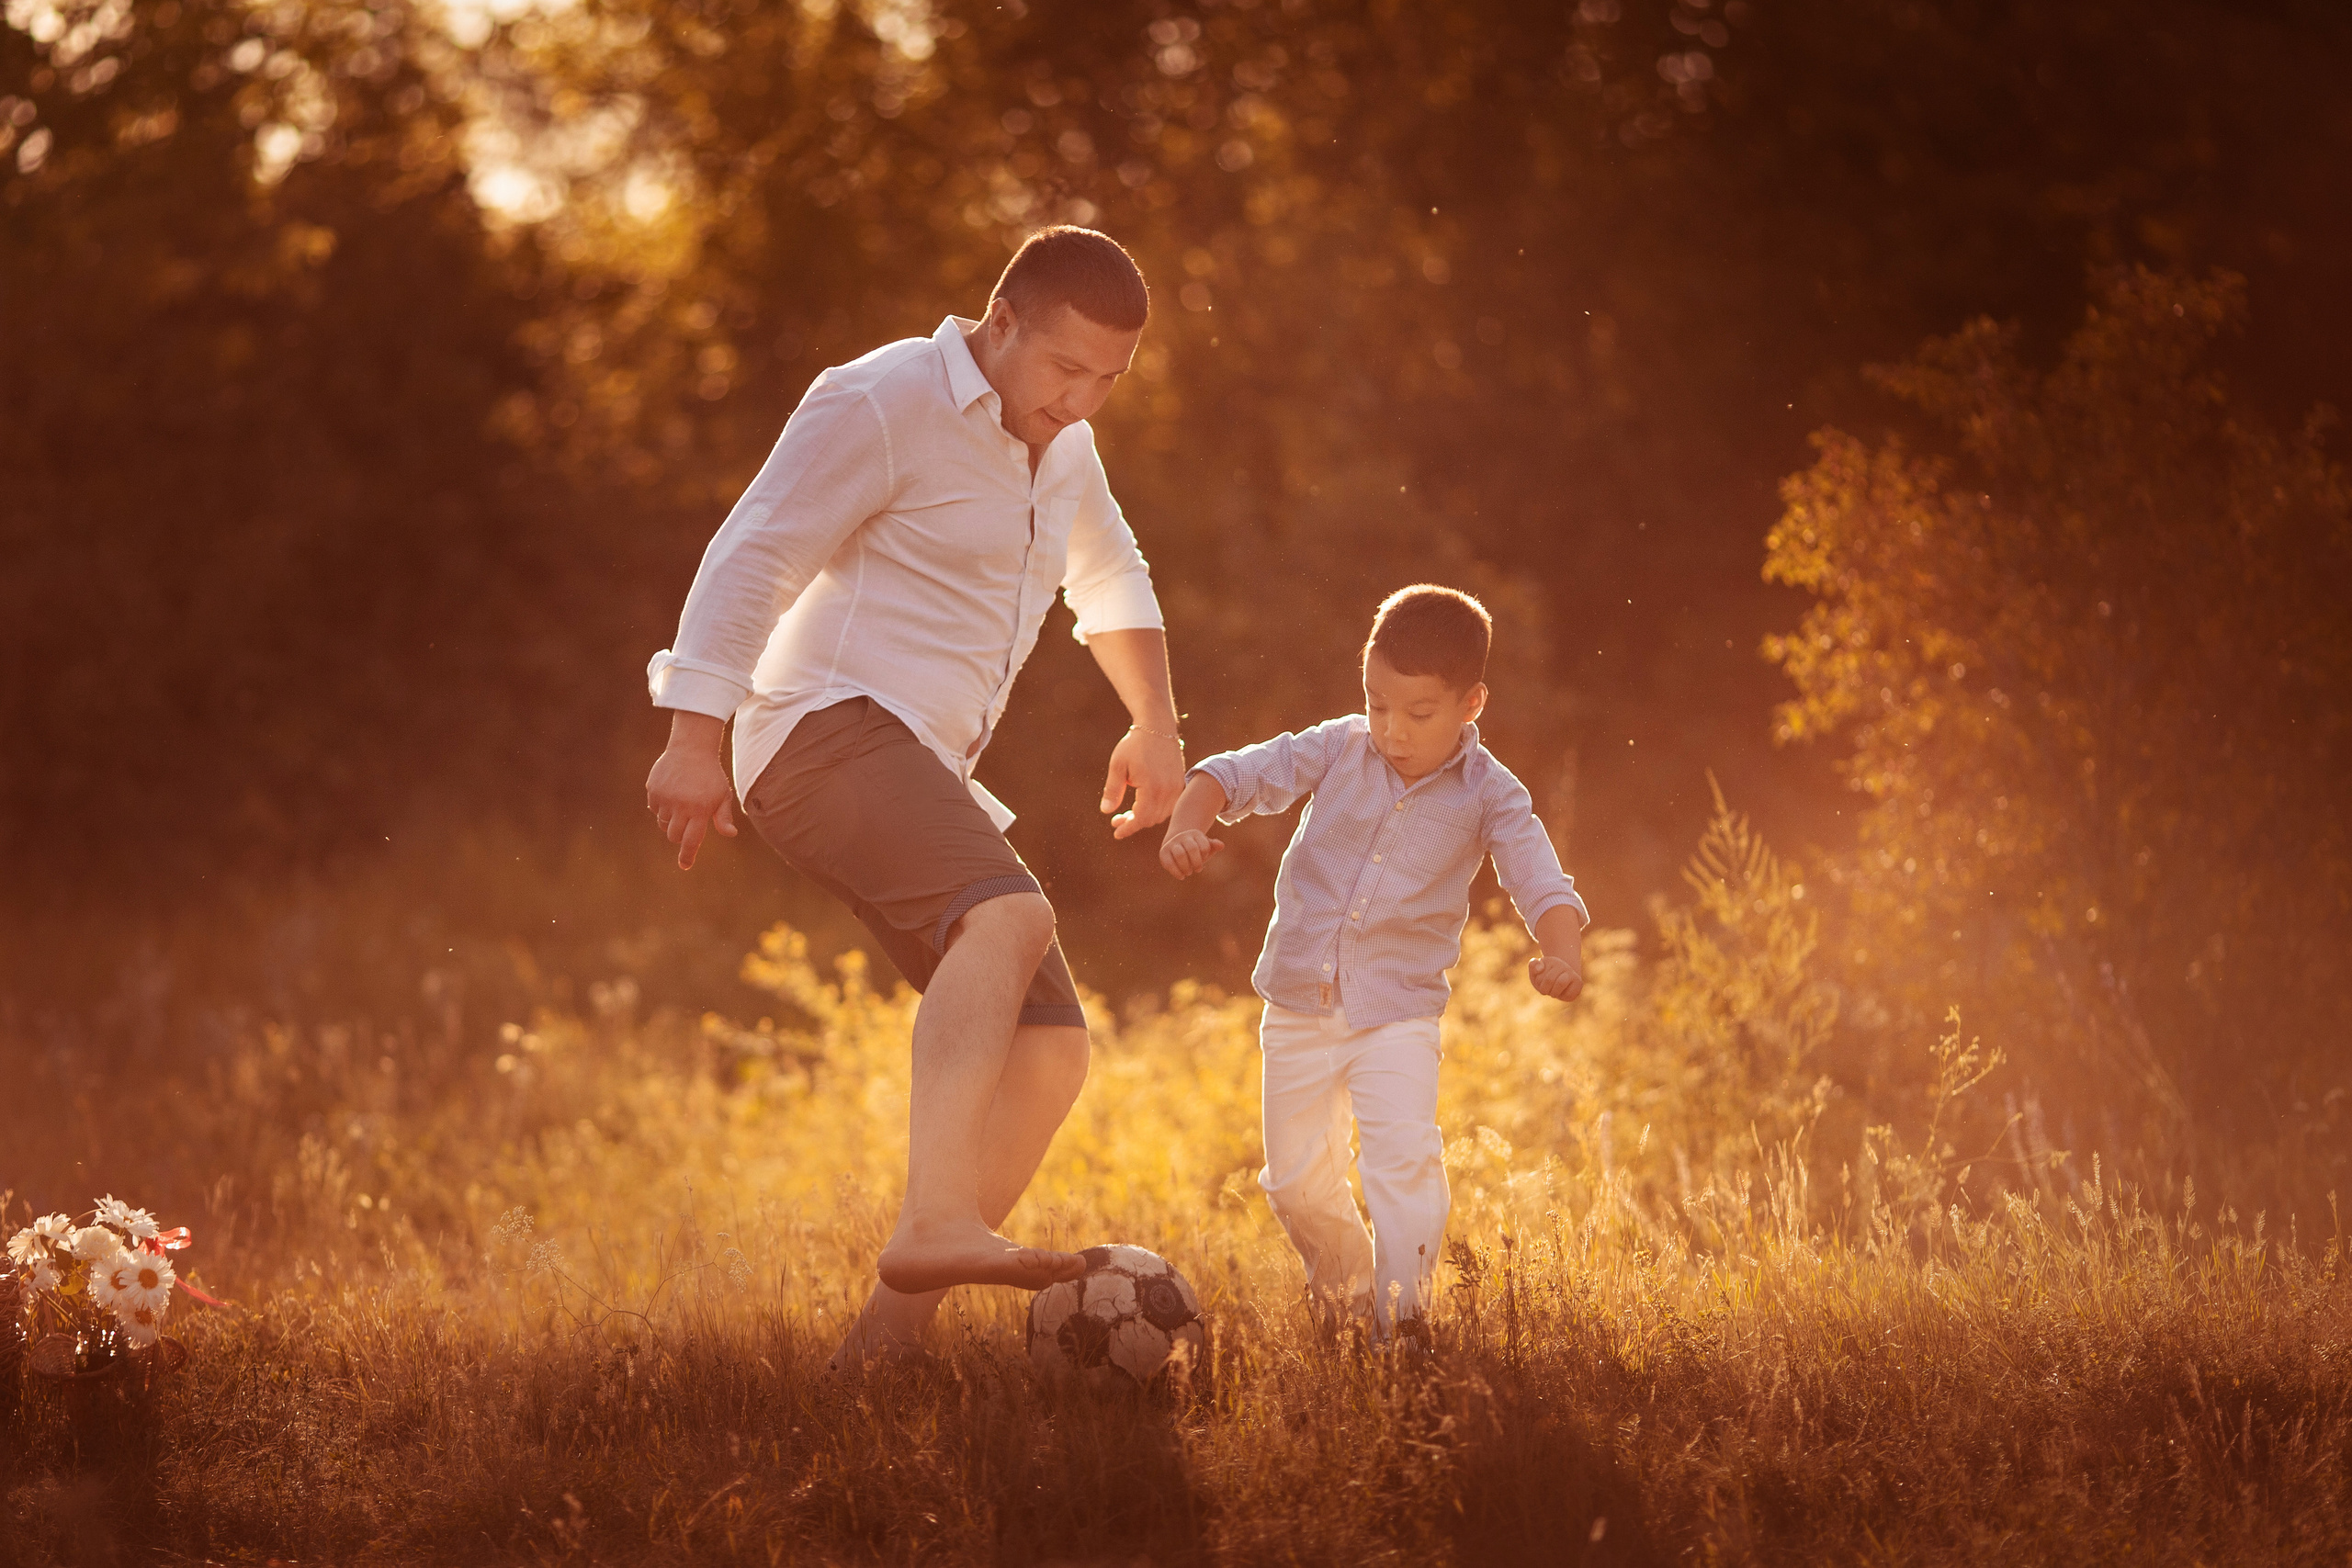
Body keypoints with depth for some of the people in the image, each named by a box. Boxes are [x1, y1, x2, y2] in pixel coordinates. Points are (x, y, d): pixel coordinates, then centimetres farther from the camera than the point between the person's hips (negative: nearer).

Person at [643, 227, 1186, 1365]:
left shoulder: (1058, 447, 19)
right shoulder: (883, 406, -9)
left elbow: (1109, 577, 38)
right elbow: (751, 557, -16)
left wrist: (1155, 723, 32)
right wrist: (696, 738, -24)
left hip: (920, 779, 10)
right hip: (833, 731, -10)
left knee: (1048, 1052, 0)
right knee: (1009, 920, -35)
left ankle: (890, 1330, -3)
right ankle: (937, 1225, -52)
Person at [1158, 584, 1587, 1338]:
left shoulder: (1489, 796, -8)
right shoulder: (1339, 751, -5)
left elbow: (1543, 885, -13)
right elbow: (1237, 774, -5)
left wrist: (1561, 955, -34)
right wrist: (1186, 823, -26)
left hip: (1398, 1014, -2)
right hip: (1298, 1006, 2)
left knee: (1404, 1155, -23)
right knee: (1297, 1180, 9)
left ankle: (1401, 1314, -18)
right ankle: (1344, 1288, 35)